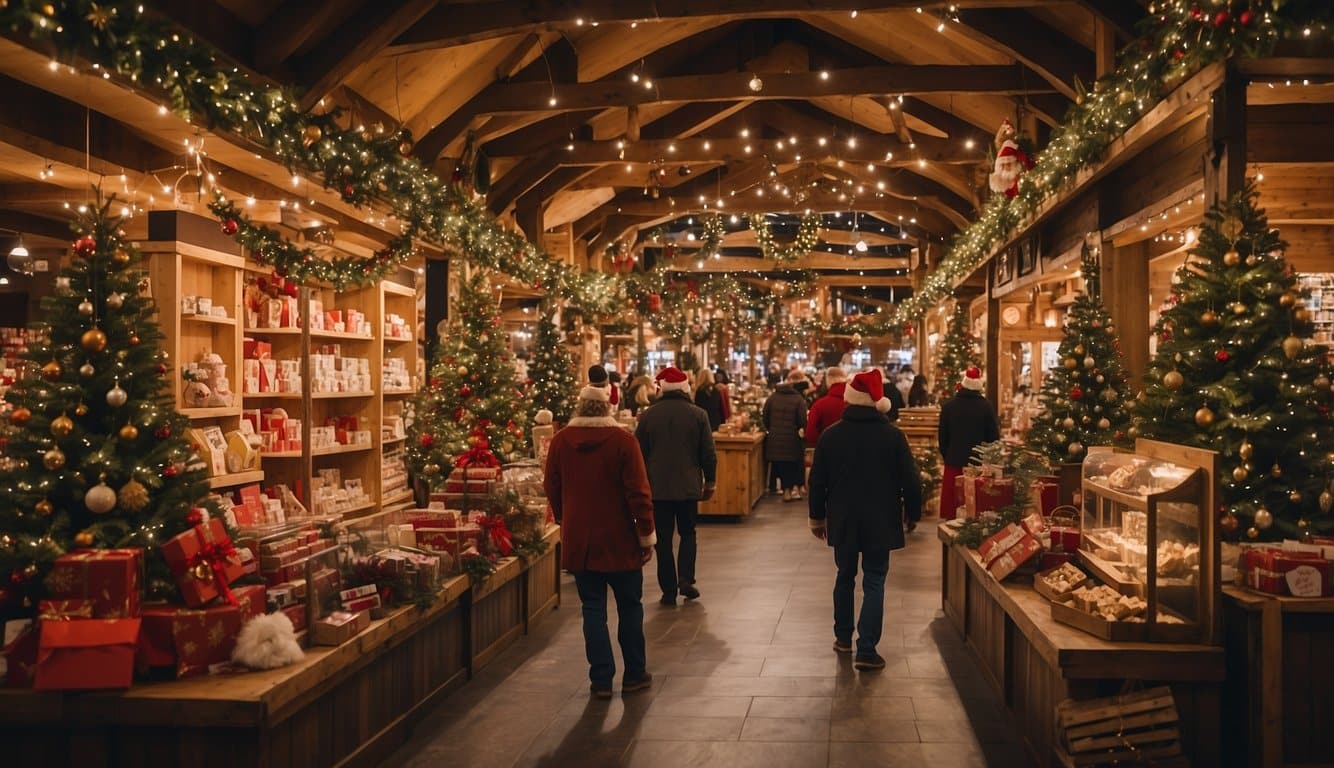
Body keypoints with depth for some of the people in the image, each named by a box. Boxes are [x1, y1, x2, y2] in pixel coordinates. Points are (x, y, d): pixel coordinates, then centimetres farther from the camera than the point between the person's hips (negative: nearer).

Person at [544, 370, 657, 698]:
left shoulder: (561, 441, -3)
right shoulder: (623, 440, -13)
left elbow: (552, 489, 7)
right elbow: (638, 492, -13)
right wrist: (647, 535, -4)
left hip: (579, 540, 2)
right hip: (620, 541, -2)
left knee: (593, 609, 10)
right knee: (629, 607, 13)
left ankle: (601, 679, 11)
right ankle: (634, 674, 22)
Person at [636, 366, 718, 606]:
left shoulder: (648, 415, -4)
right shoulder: (698, 414, -4)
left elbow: (639, 452, 2)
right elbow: (709, 453, -1)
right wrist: (710, 482, 11)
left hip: (657, 487, 0)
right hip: (689, 486, 0)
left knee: (663, 539, 6)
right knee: (688, 533, 17)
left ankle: (669, 590, 7)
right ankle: (686, 579, 1)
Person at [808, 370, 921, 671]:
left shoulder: (831, 435, -4)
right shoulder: (892, 435, -9)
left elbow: (817, 480, 2)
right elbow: (910, 479, -6)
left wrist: (818, 517, 14)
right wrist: (912, 513, 8)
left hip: (842, 520, 2)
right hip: (881, 521, -2)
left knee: (845, 576, 19)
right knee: (874, 583, 2)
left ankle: (843, 637, 29)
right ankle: (866, 650, -3)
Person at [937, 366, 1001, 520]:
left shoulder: (948, 406, -2)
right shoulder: (986, 407, -6)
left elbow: (942, 436, 4)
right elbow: (994, 437, -1)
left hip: (954, 462, 1)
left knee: (952, 506, 4)